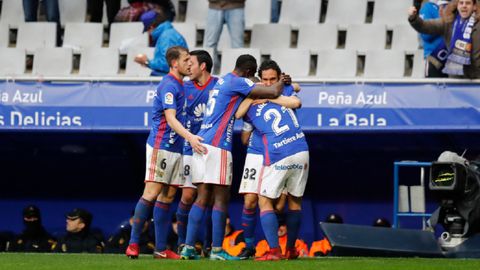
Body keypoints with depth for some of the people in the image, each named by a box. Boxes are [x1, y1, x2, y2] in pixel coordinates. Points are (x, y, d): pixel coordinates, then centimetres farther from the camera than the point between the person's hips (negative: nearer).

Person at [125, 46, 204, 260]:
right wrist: (190, 137, -32)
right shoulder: (168, 86, -12)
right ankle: (133, 244, -9)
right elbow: (170, 119, -21)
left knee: (168, 196, 6)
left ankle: (161, 249, 5)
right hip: (160, 145, -9)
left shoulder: (180, 85, 17)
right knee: (152, 193, -11)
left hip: (175, 149, 9)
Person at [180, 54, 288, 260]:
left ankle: (188, 247, 2)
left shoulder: (222, 81, 21)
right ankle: (217, 250, -4)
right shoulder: (237, 83, -6)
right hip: (217, 146, -9)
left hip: (201, 142, 9)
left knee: (202, 197, 7)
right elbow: (273, 93, -8)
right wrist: (282, 82, 13)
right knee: (221, 199, -3)